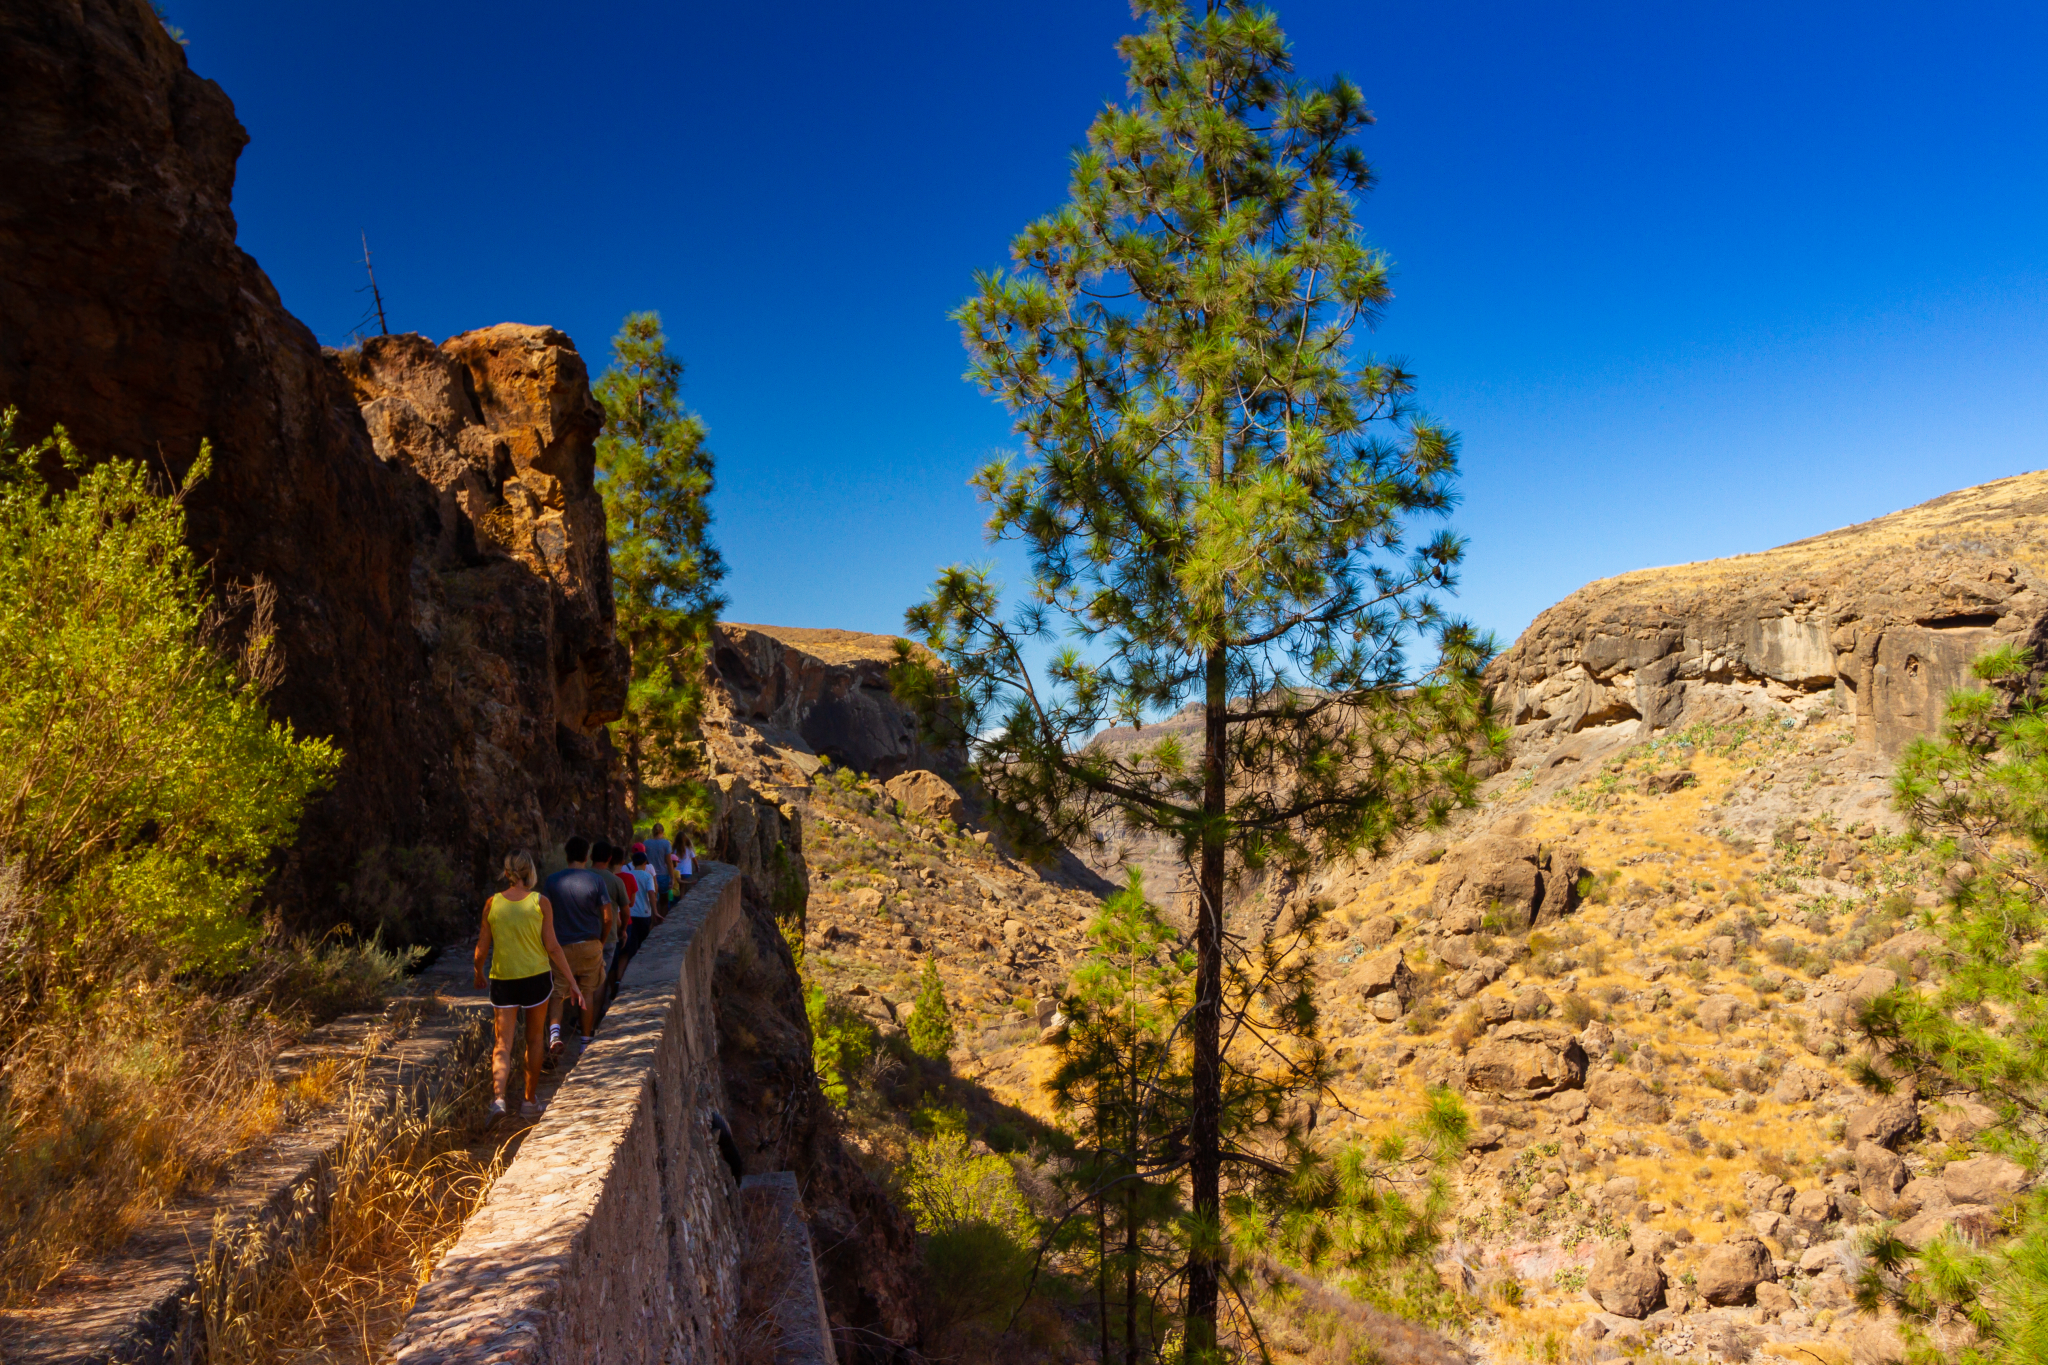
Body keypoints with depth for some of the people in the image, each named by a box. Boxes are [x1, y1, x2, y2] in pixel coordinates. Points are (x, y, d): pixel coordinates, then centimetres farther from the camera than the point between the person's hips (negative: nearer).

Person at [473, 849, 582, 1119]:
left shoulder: (492, 903, -1)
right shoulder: (540, 902, -7)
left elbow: (482, 948, 4)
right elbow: (552, 947, -7)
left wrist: (478, 975, 24)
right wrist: (572, 982, -1)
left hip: (502, 980, 1)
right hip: (536, 977, -1)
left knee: (503, 1044, 4)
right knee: (534, 1039, 15)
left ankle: (498, 1096, -19)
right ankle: (529, 1102, 21)